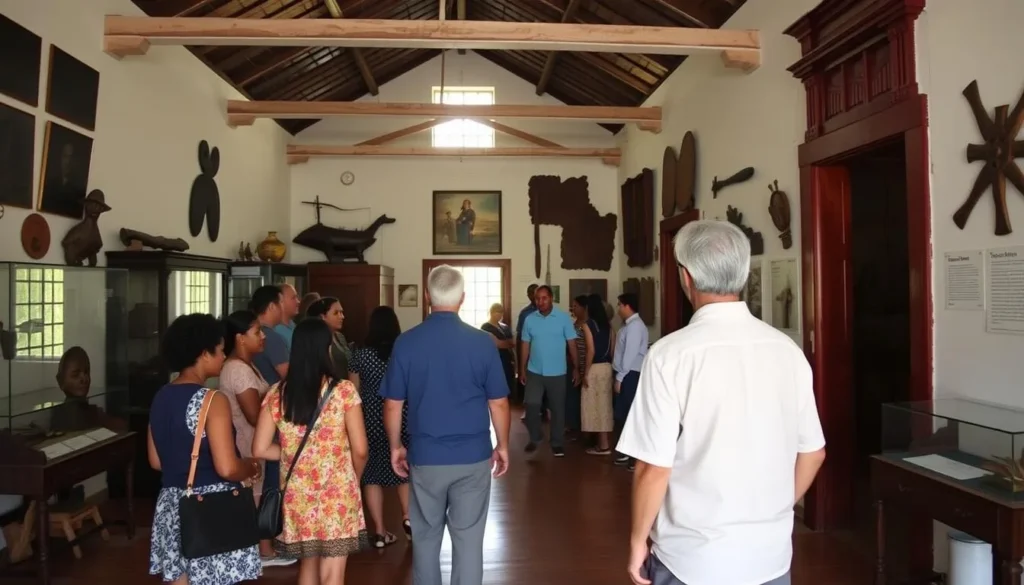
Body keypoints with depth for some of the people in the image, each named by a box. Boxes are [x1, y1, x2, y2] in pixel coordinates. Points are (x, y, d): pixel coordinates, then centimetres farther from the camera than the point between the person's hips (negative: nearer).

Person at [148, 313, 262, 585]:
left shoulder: (161, 397, 6)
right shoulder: (213, 400, -18)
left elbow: (156, 461, 14)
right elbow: (227, 468, -22)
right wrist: (250, 467, -3)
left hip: (172, 505, 7)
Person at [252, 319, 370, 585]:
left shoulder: (277, 394, -2)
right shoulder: (343, 390, -12)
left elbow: (260, 449, -2)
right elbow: (360, 450, -12)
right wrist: (353, 478, 8)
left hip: (297, 495, 4)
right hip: (337, 495, -4)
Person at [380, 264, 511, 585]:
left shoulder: (406, 342, -7)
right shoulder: (482, 342, -8)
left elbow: (392, 405, -2)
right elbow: (498, 403, -3)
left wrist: (395, 446, 12)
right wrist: (502, 445, 11)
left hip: (425, 457, 1)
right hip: (473, 456, -1)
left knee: (426, 538, 17)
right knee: (468, 539, 9)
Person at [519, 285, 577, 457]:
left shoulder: (564, 318, -7)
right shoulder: (529, 319, 0)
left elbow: (572, 344, -4)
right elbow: (525, 345, 6)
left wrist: (576, 368, -4)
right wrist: (522, 369, 4)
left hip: (557, 373, -1)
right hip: (534, 372, 1)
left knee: (557, 408, 7)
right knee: (531, 405, -2)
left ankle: (557, 443, 21)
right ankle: (534, 438, 20)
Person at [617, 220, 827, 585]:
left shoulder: (672, 354, -18)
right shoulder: (787, 350, -4)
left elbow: (654, 468, -17)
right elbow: (812, 452, 5)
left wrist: (638, 541, -1)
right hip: (772, 553, 4)